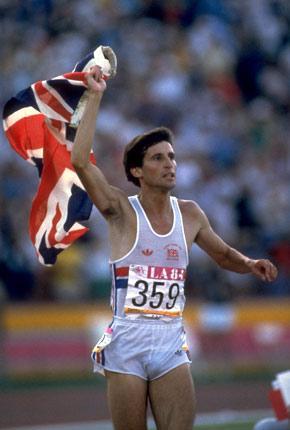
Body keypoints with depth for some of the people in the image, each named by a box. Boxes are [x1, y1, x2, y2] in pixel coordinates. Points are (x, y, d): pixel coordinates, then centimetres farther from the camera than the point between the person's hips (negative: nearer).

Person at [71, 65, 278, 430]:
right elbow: (80, 161, -18)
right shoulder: (122, 211, -4)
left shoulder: (189, 215, 9)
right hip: (126, 344, -3)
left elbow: (223, 255, 25)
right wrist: (95, 97, -16)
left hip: (171, 344, 3)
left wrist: (249, 264, 3)